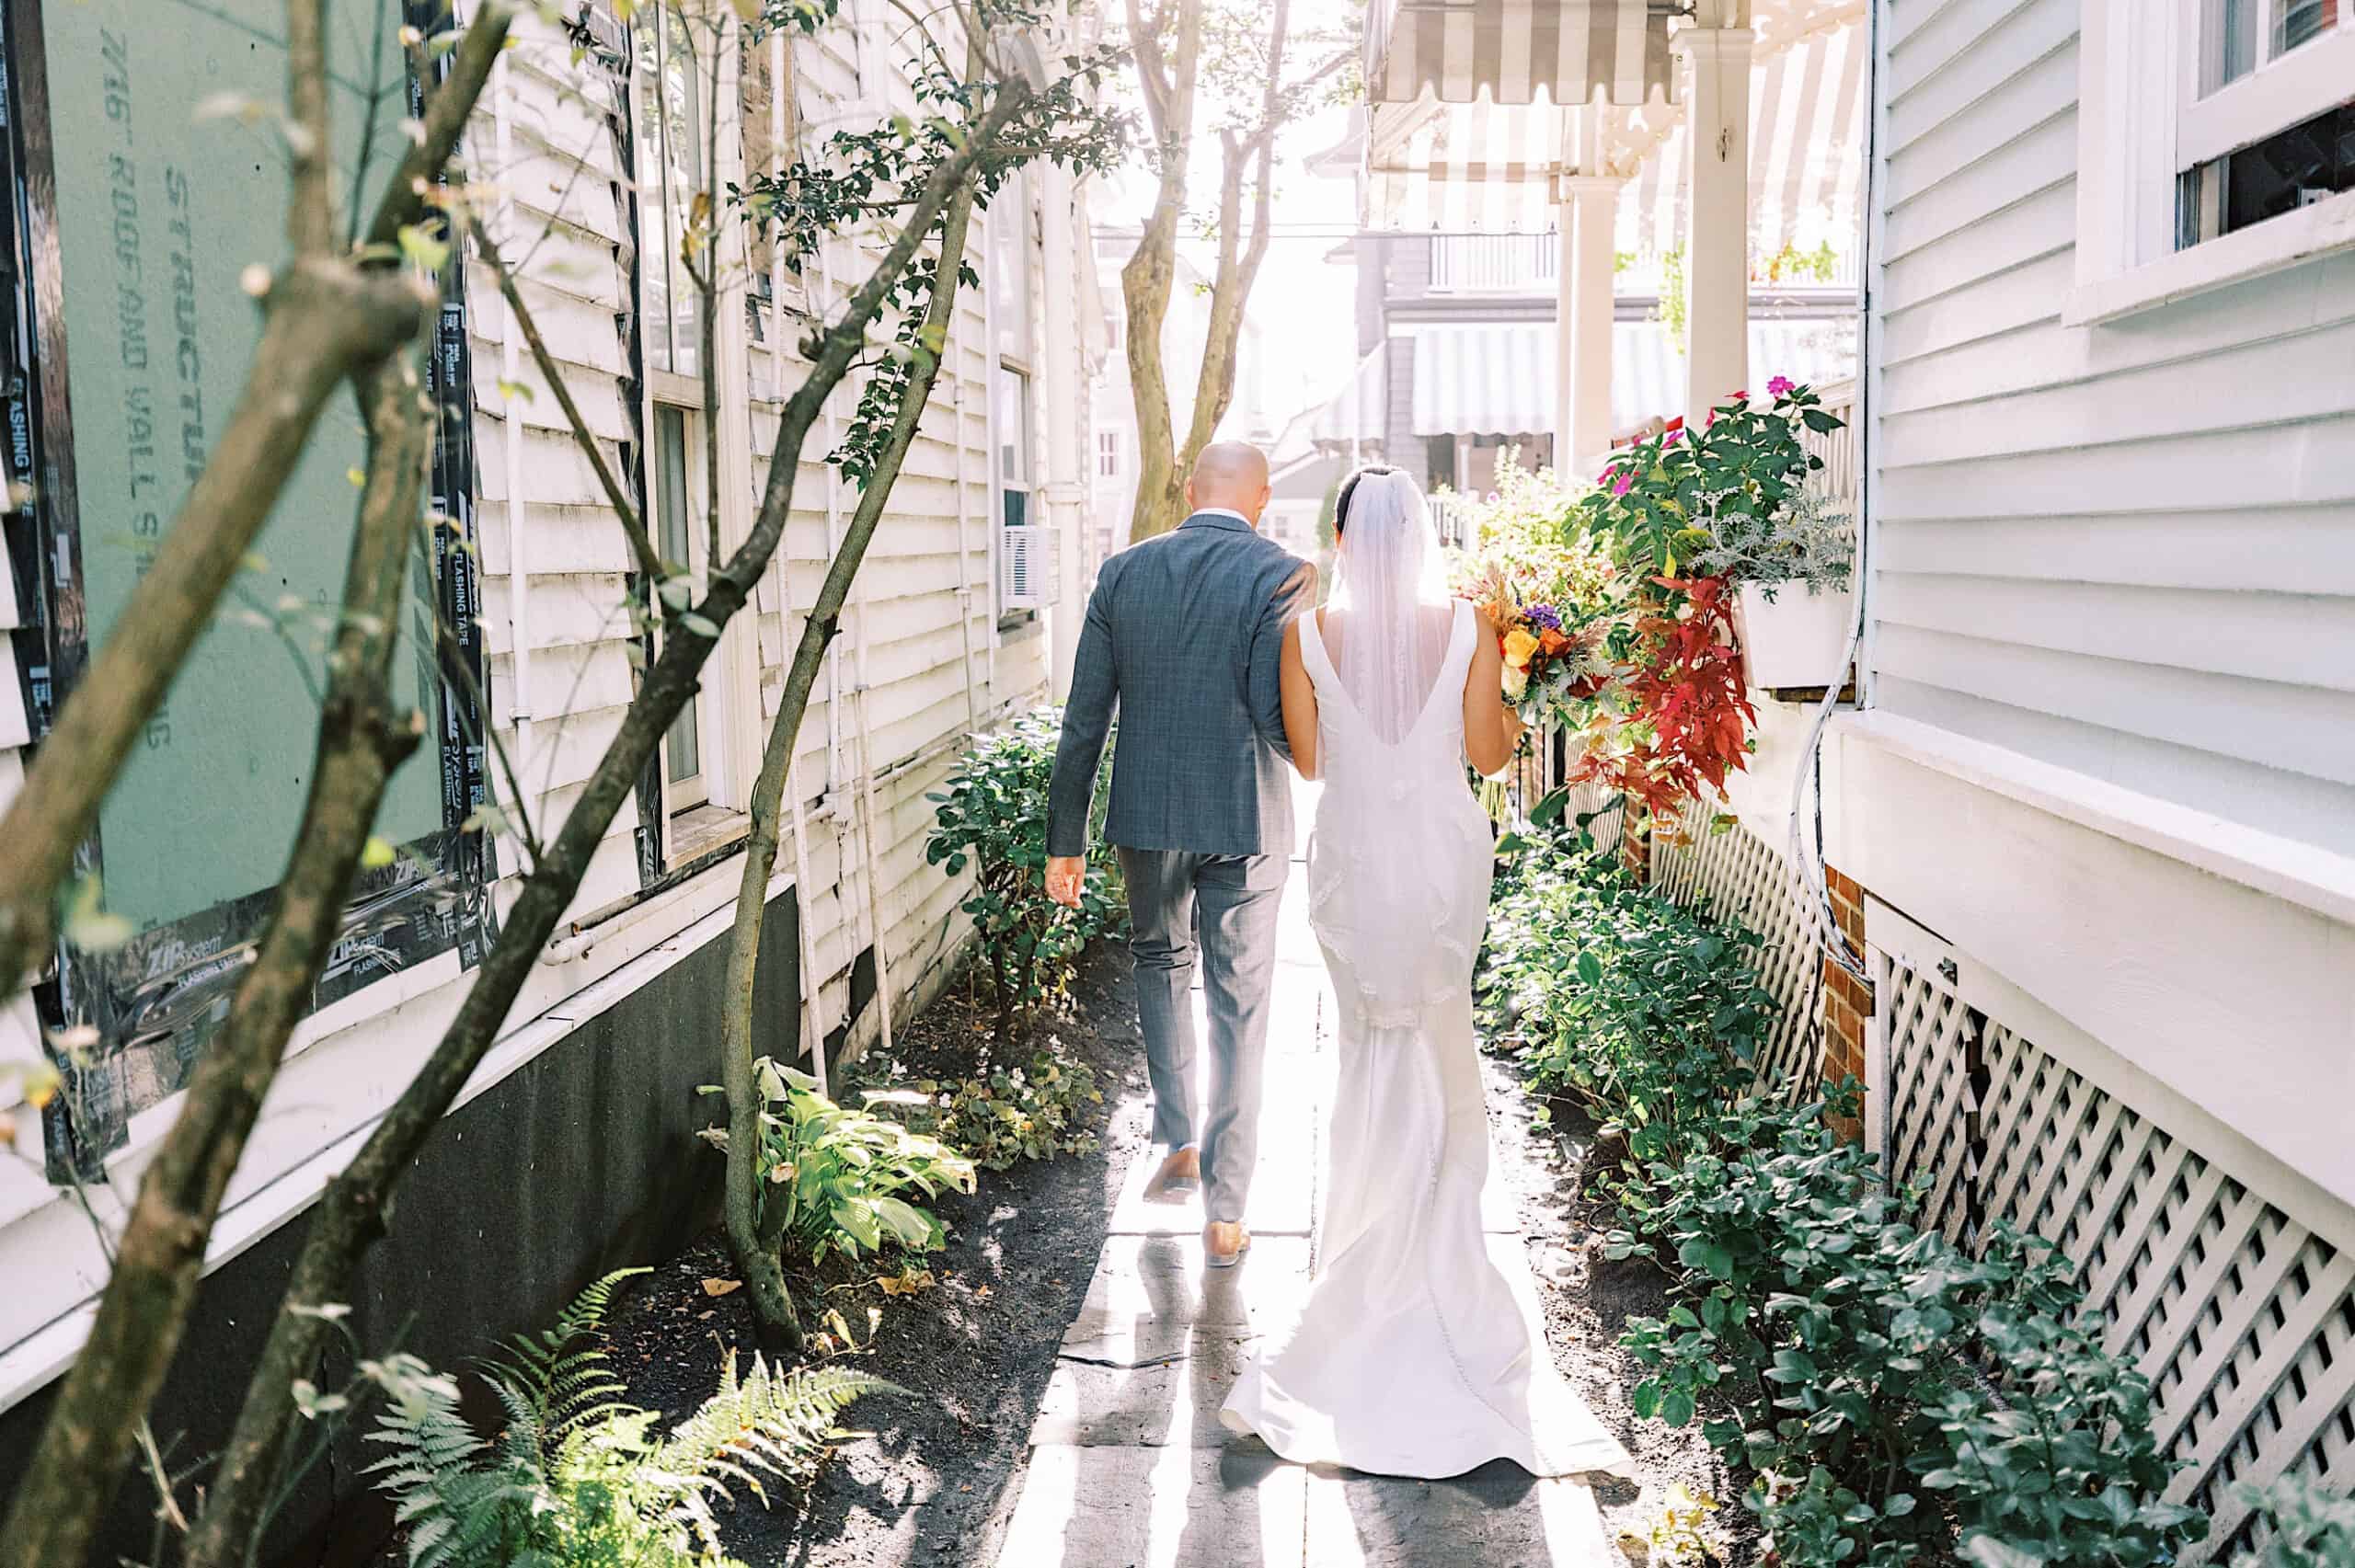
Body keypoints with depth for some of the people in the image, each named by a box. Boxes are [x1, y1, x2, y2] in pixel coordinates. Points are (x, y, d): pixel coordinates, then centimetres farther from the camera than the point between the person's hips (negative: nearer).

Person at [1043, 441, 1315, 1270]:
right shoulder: (1283, 575, -9)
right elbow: (1279, 713, -18)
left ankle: (1179, 1140, 26)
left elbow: (1083, 720, 2)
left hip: (1148, 816, 3)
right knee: (1238, 1005, 7)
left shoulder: (1123, 571, 1)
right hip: (1245, 822, -2)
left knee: (1162, 962, 27)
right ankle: (1224, 1213, 11)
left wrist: (1065, 839, 7)